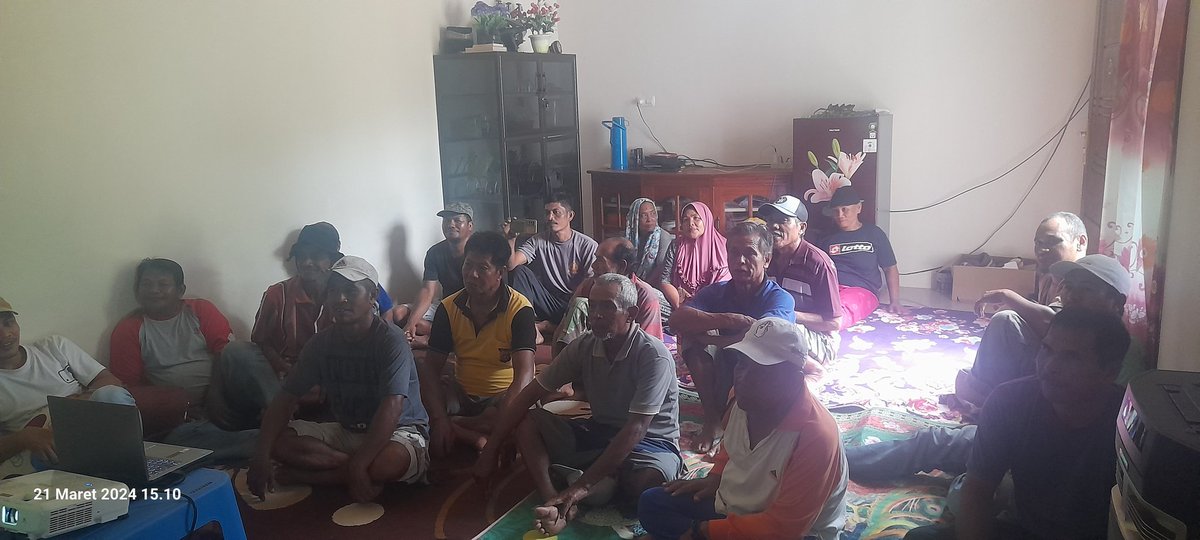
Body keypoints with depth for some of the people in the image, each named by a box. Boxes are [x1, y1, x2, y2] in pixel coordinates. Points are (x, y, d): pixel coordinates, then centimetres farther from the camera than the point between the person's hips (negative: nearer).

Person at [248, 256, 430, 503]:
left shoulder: (391, 340, -19)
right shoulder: (321, 343, -1)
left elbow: (392, 407, -29)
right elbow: (286, 398, -2)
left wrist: (358, 466, -37)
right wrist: (261, 455, -17)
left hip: (399, 430, -5)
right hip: (346, 431, 5)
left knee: (393, 459, -39)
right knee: (280, 440, -16)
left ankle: (302, 475, -16)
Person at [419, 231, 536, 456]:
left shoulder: (519, 309, -16)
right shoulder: (449, 308, -3)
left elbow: (524, 373, -25)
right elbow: (432, 366, -7)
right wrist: (439, 418, -23)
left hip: (502, 395, -4)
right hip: (462, 393, 5)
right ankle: (475, 438, -24)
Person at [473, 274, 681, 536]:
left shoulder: (654, 357, -22)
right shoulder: (583, 347, -5)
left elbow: (636, 429, -28)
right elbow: (528, 396, -3)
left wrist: (582, 486, -34)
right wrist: (491, 448, -9)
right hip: (598, 434, 6)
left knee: (647, 480, -40)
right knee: (529, 421, -11)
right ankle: (554, 503, -31)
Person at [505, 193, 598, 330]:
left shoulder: (588, 246, -7)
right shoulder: (537, 241, 2)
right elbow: (511, 265, -13)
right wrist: (510, 240, -30)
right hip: (547, 303, 3)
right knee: (520, 271, -15)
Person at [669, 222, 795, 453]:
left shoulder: (780, 298, -15)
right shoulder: (717, 292, -4)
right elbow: (677, 319, -22)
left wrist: (705, 337, -24)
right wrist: (728, 320, -34)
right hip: (725, 380, 4)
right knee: (691, 332, -18)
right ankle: (712, 421, -12)